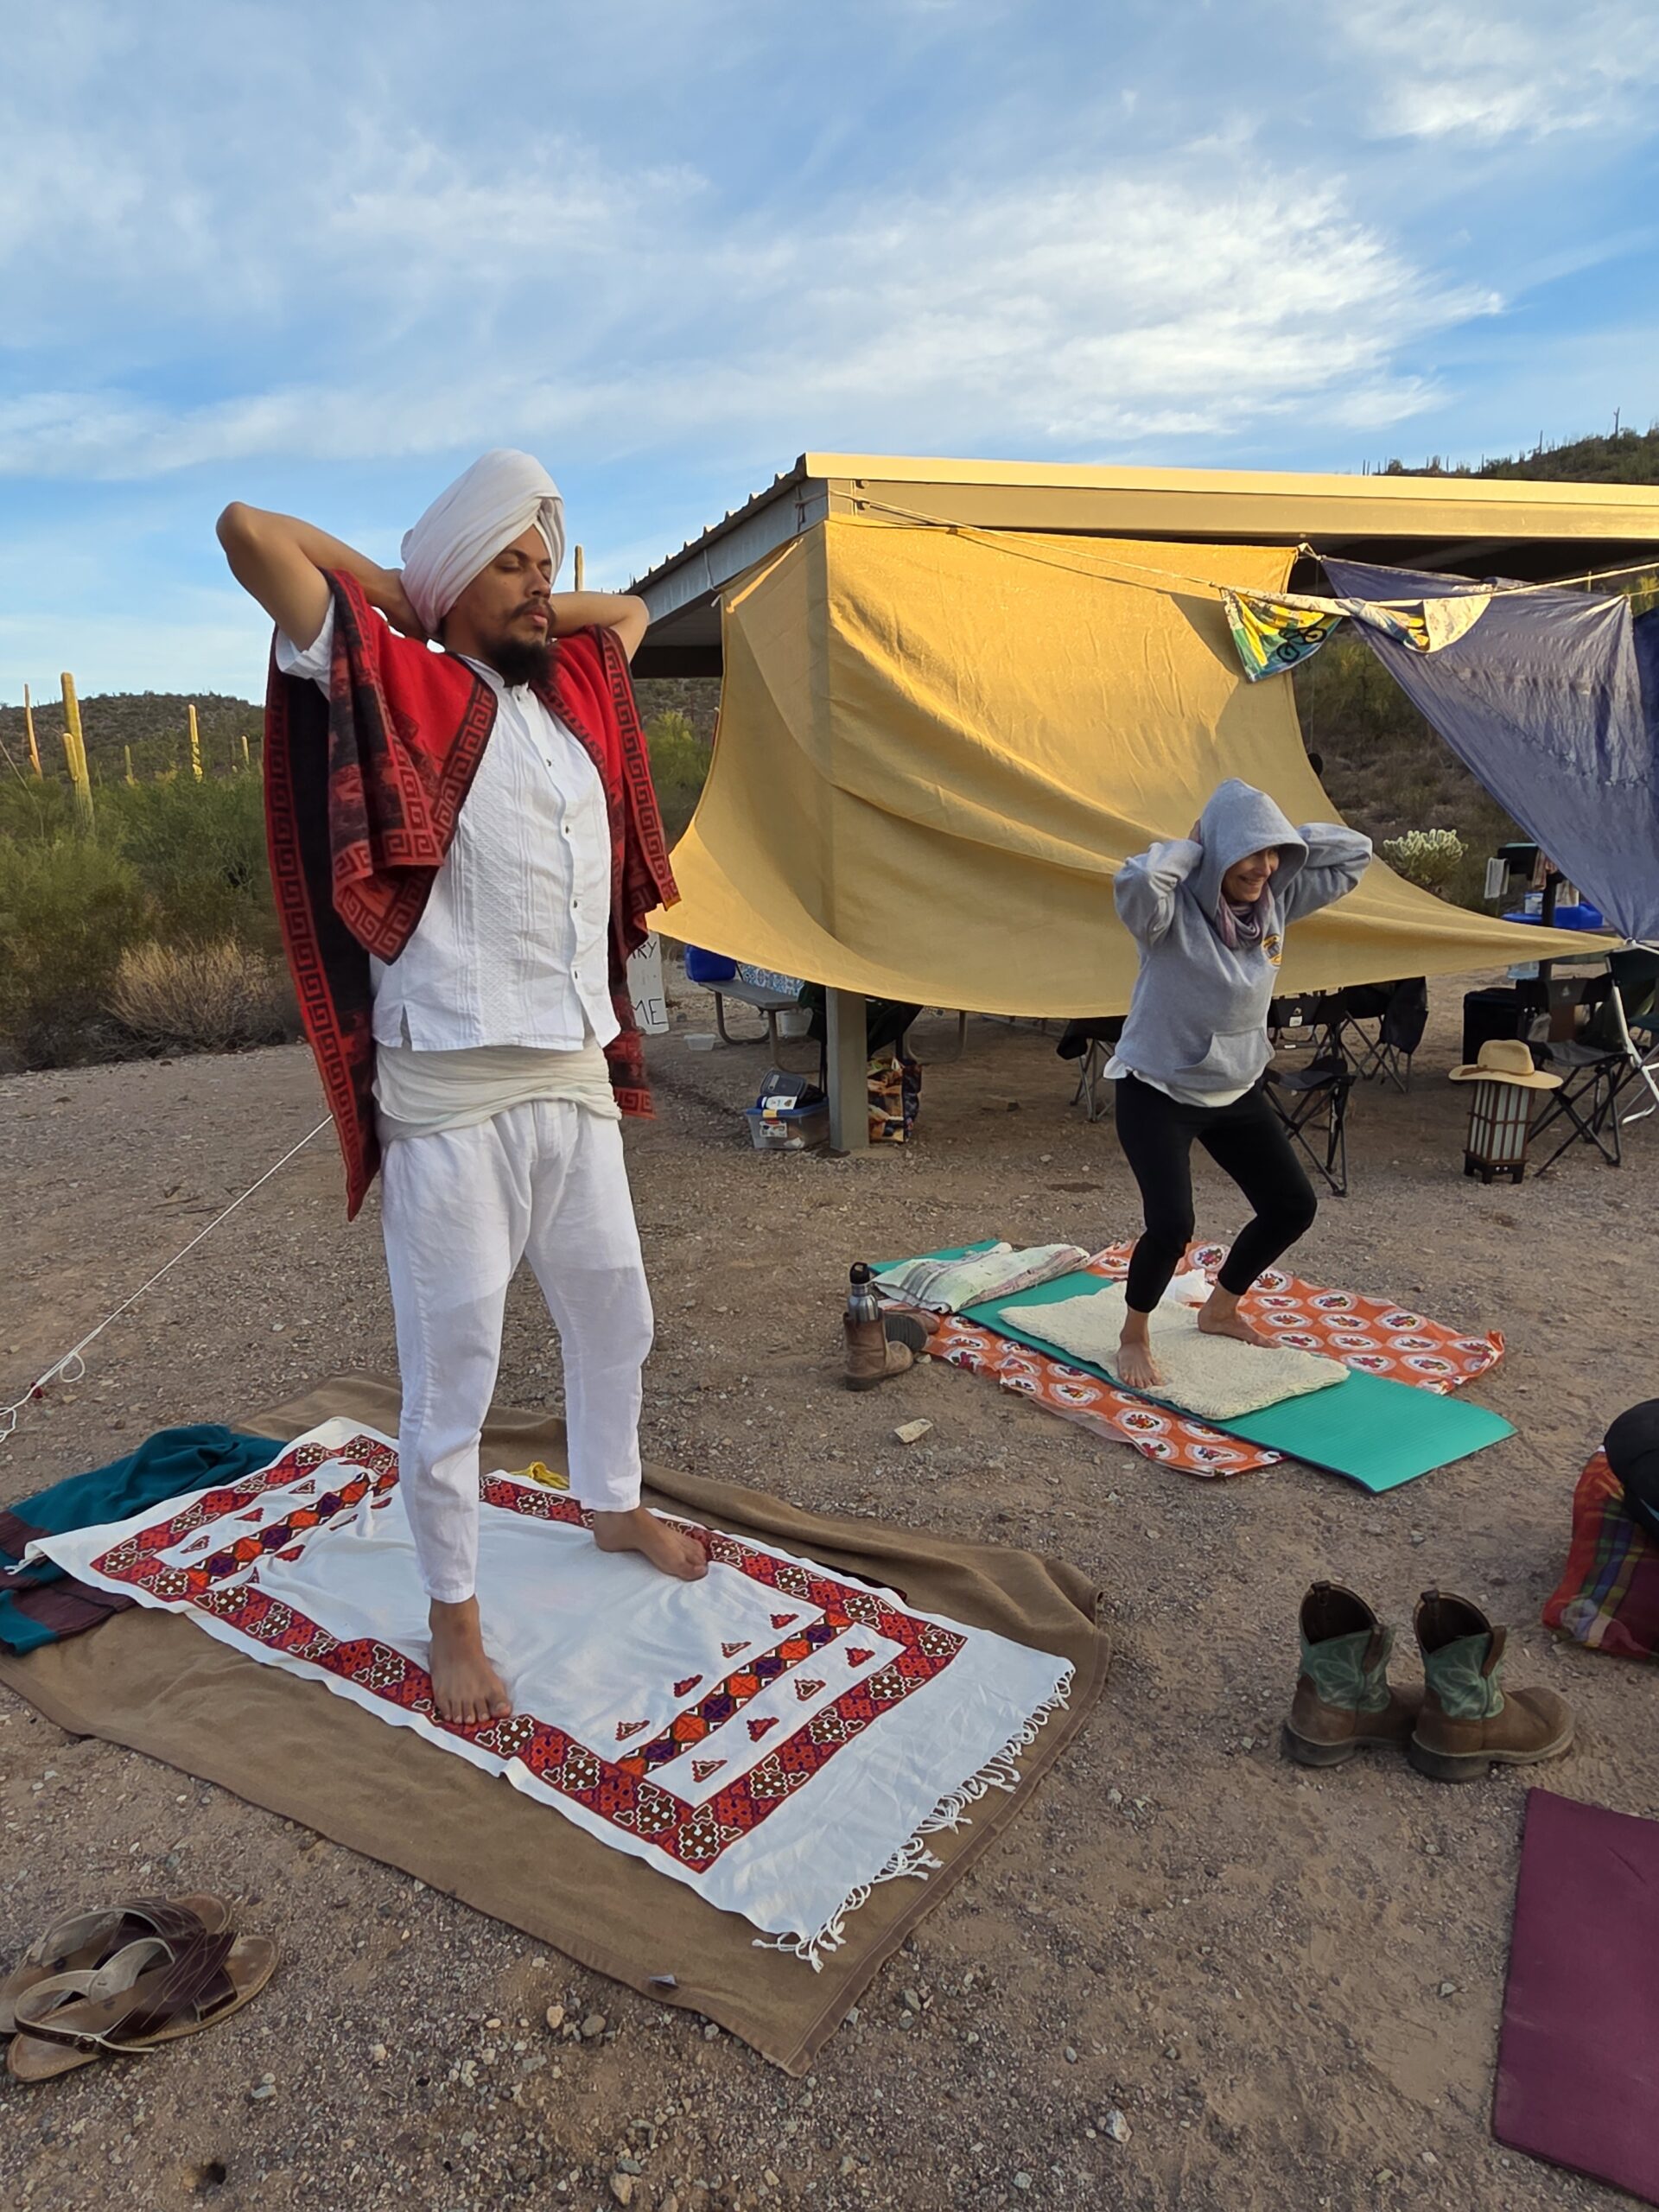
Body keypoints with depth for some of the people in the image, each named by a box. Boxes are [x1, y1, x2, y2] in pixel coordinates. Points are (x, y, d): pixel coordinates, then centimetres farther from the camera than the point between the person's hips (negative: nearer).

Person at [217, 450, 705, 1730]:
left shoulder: (573, 696, 14)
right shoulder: (402, 690, -4)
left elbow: (630, 609, 33)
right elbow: (250, 533, -13)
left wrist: (537, 613, 15)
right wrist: (415, 598, 0)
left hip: (578, 1083, 7)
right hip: (454, 1102, -7)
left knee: (613, 1321, 22)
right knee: (452, 1375, 3)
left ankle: (614, 1505, 46)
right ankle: (455, 1614, 23)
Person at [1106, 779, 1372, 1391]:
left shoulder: (1276, 899, -5)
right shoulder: (1172, 909, -24)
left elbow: (1354, 853, 1)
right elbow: (1136, 879, -47)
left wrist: (1280, 838, -11)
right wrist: (1190, 848, -29)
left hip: (1237, 1089, 7)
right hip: (1157, 1091, -7)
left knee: (1292, 1207, 11)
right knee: (1171, 1226, -20)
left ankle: (1219, 1310, 35)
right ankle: (1134, 1337, 10)